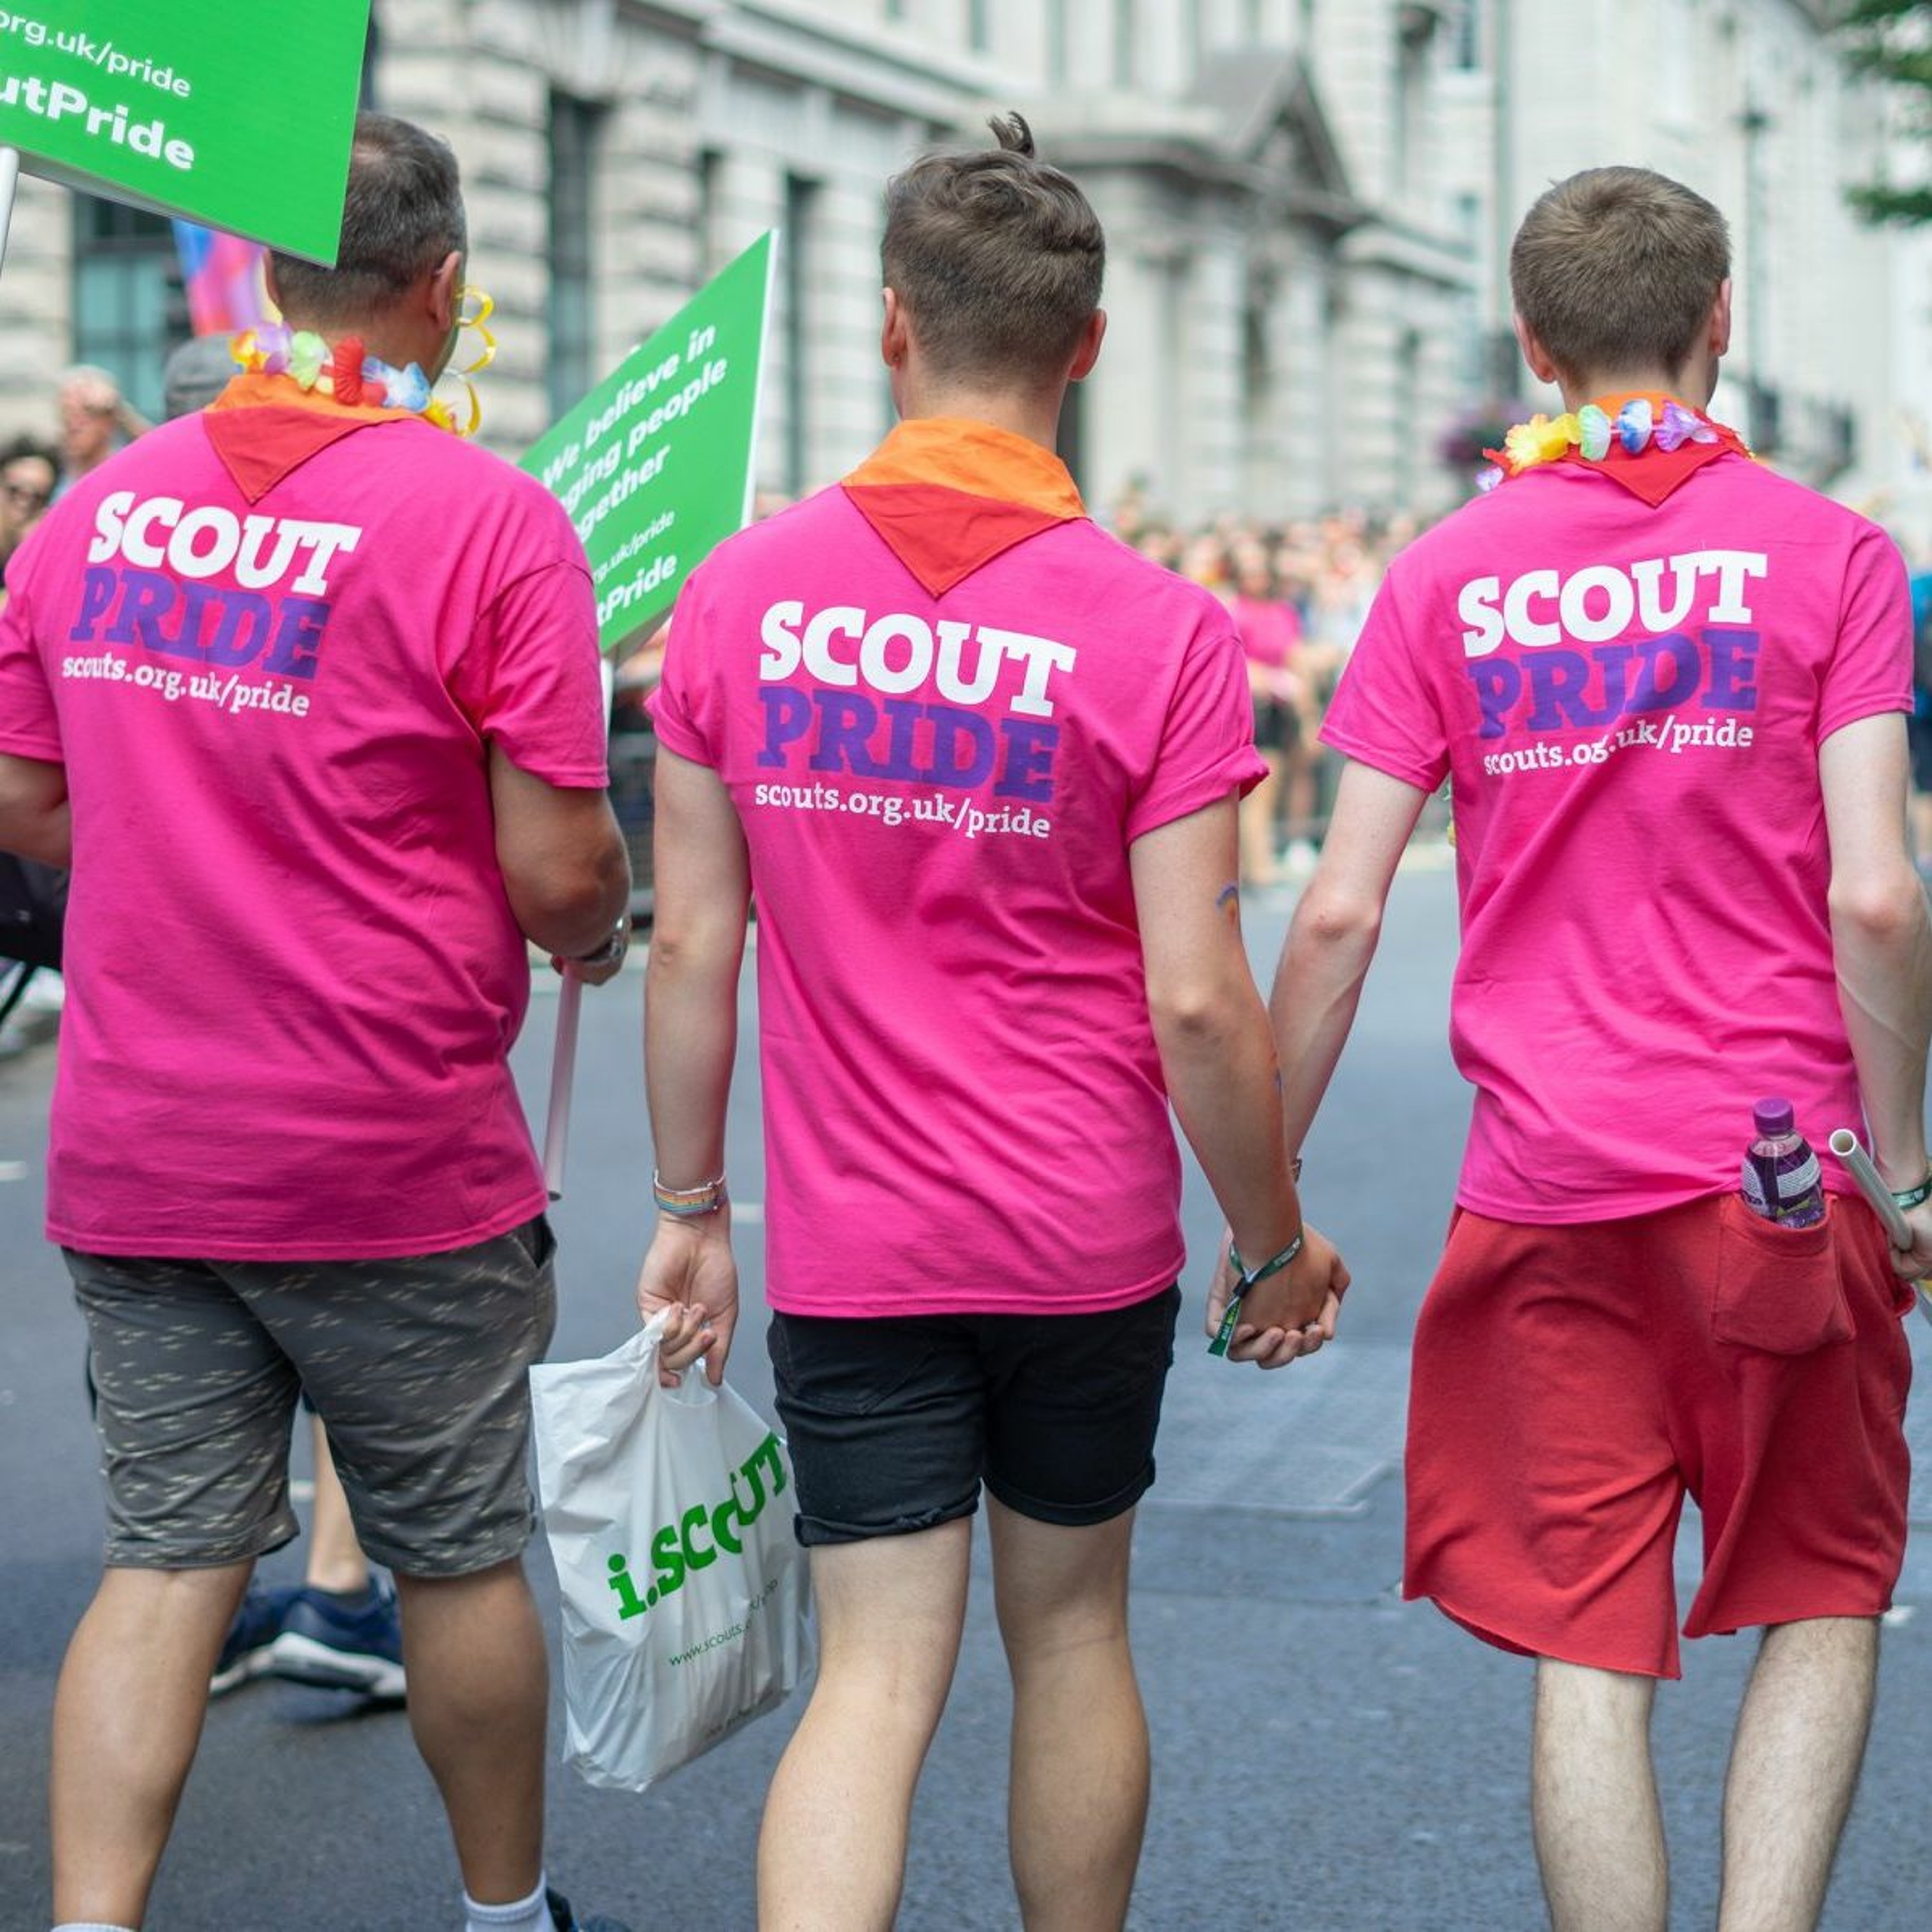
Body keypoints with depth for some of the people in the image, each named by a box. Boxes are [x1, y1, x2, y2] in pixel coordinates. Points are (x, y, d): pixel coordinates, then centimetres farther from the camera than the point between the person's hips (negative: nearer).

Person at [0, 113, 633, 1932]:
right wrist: (593, 934, 8)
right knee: (460, 1559, 13)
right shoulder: (491, 519, -13)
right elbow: (556, 864, -14)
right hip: (396, 1166, -4)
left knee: (166, 1559, 9)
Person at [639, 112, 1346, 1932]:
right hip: (1090, 1236, -1)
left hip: (853, 1238, 1)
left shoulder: (744, 592, -4)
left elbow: (690, 942, -1)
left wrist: (689, 1206, 10)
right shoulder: (1158, 631, -11)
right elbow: (1196, 1002, -11)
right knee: (1069, 1634, 17)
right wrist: (1277, 1240, 3)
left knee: (877, 1676, 3)